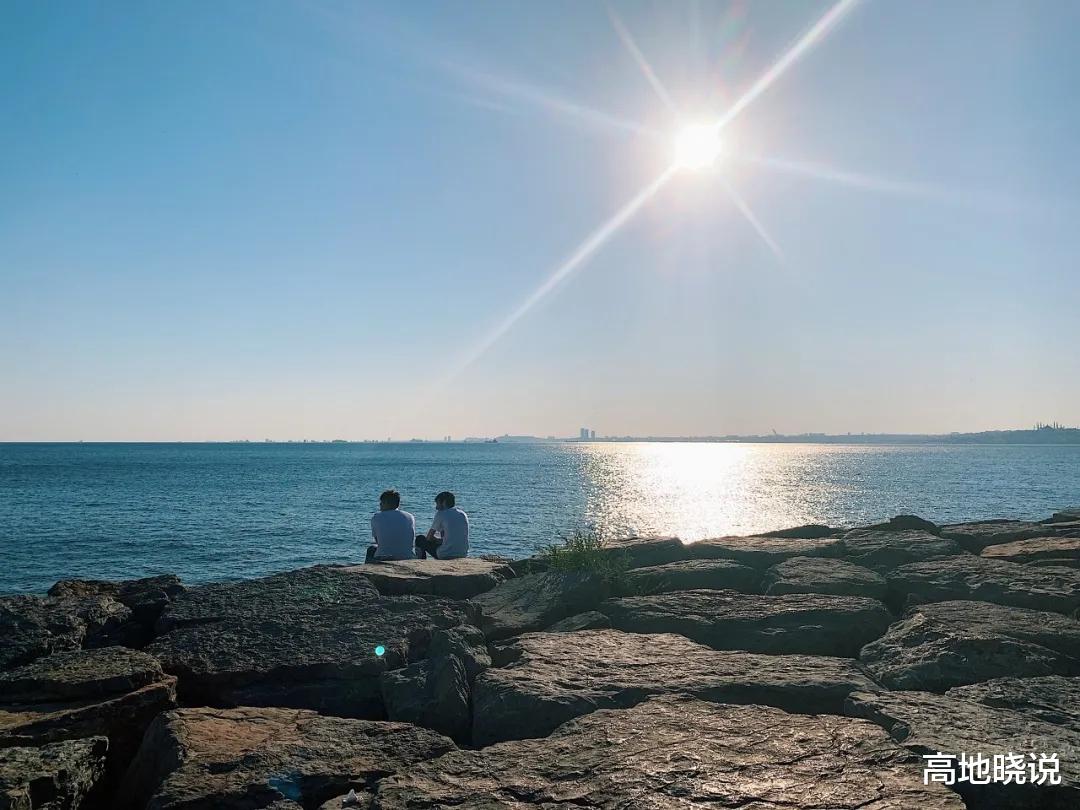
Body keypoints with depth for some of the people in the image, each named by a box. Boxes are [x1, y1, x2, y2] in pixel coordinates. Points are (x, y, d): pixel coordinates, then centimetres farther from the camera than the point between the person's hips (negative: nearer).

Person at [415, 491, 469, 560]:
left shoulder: (441, 514, -5)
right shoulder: (463, 515, 10)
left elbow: (429, 538, 2)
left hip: (445, 556, -6)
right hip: (463, 555, 6)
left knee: (420, 539, 14)